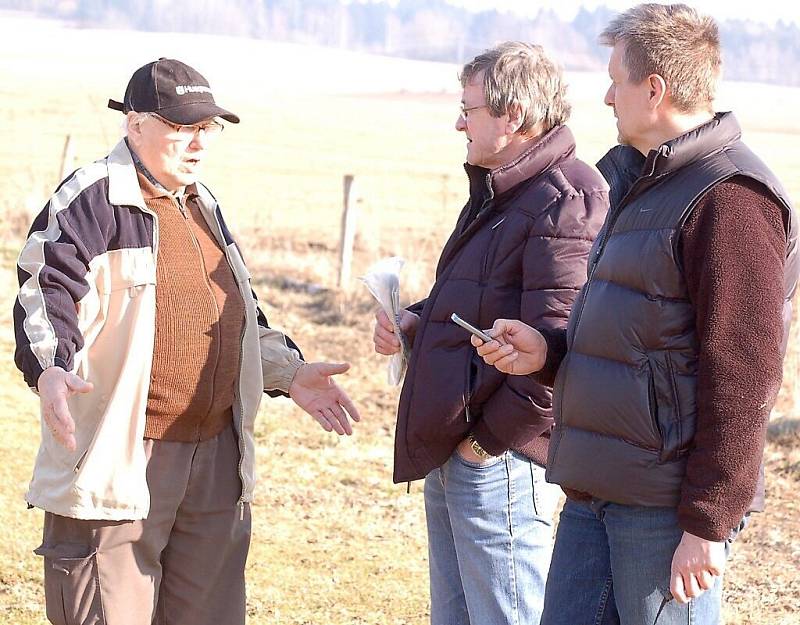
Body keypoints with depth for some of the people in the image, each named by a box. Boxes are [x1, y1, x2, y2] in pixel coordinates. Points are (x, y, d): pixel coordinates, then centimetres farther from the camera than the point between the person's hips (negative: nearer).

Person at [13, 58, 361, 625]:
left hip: (216, 458, 8)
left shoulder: (203, 206, 19)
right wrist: (49, 370, -35)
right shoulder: (90, 200, -8)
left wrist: (288, 372, 17)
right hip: (117, 464, -8)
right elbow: (45, 296, -16)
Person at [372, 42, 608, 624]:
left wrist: (490, 437, -19)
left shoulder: (563, 202, -18)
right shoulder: (495, 194, 17)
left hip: (500, 461, -11)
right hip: (449, 455, 11)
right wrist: (416, 319, 10)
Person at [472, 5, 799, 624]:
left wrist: (708, 523, -20)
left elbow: (741, 378, -19)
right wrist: (549, 351, 10)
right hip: (595, 495, 10)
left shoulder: (730, 199, -14)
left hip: (665, 506, -10)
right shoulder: (646, 185, 19)